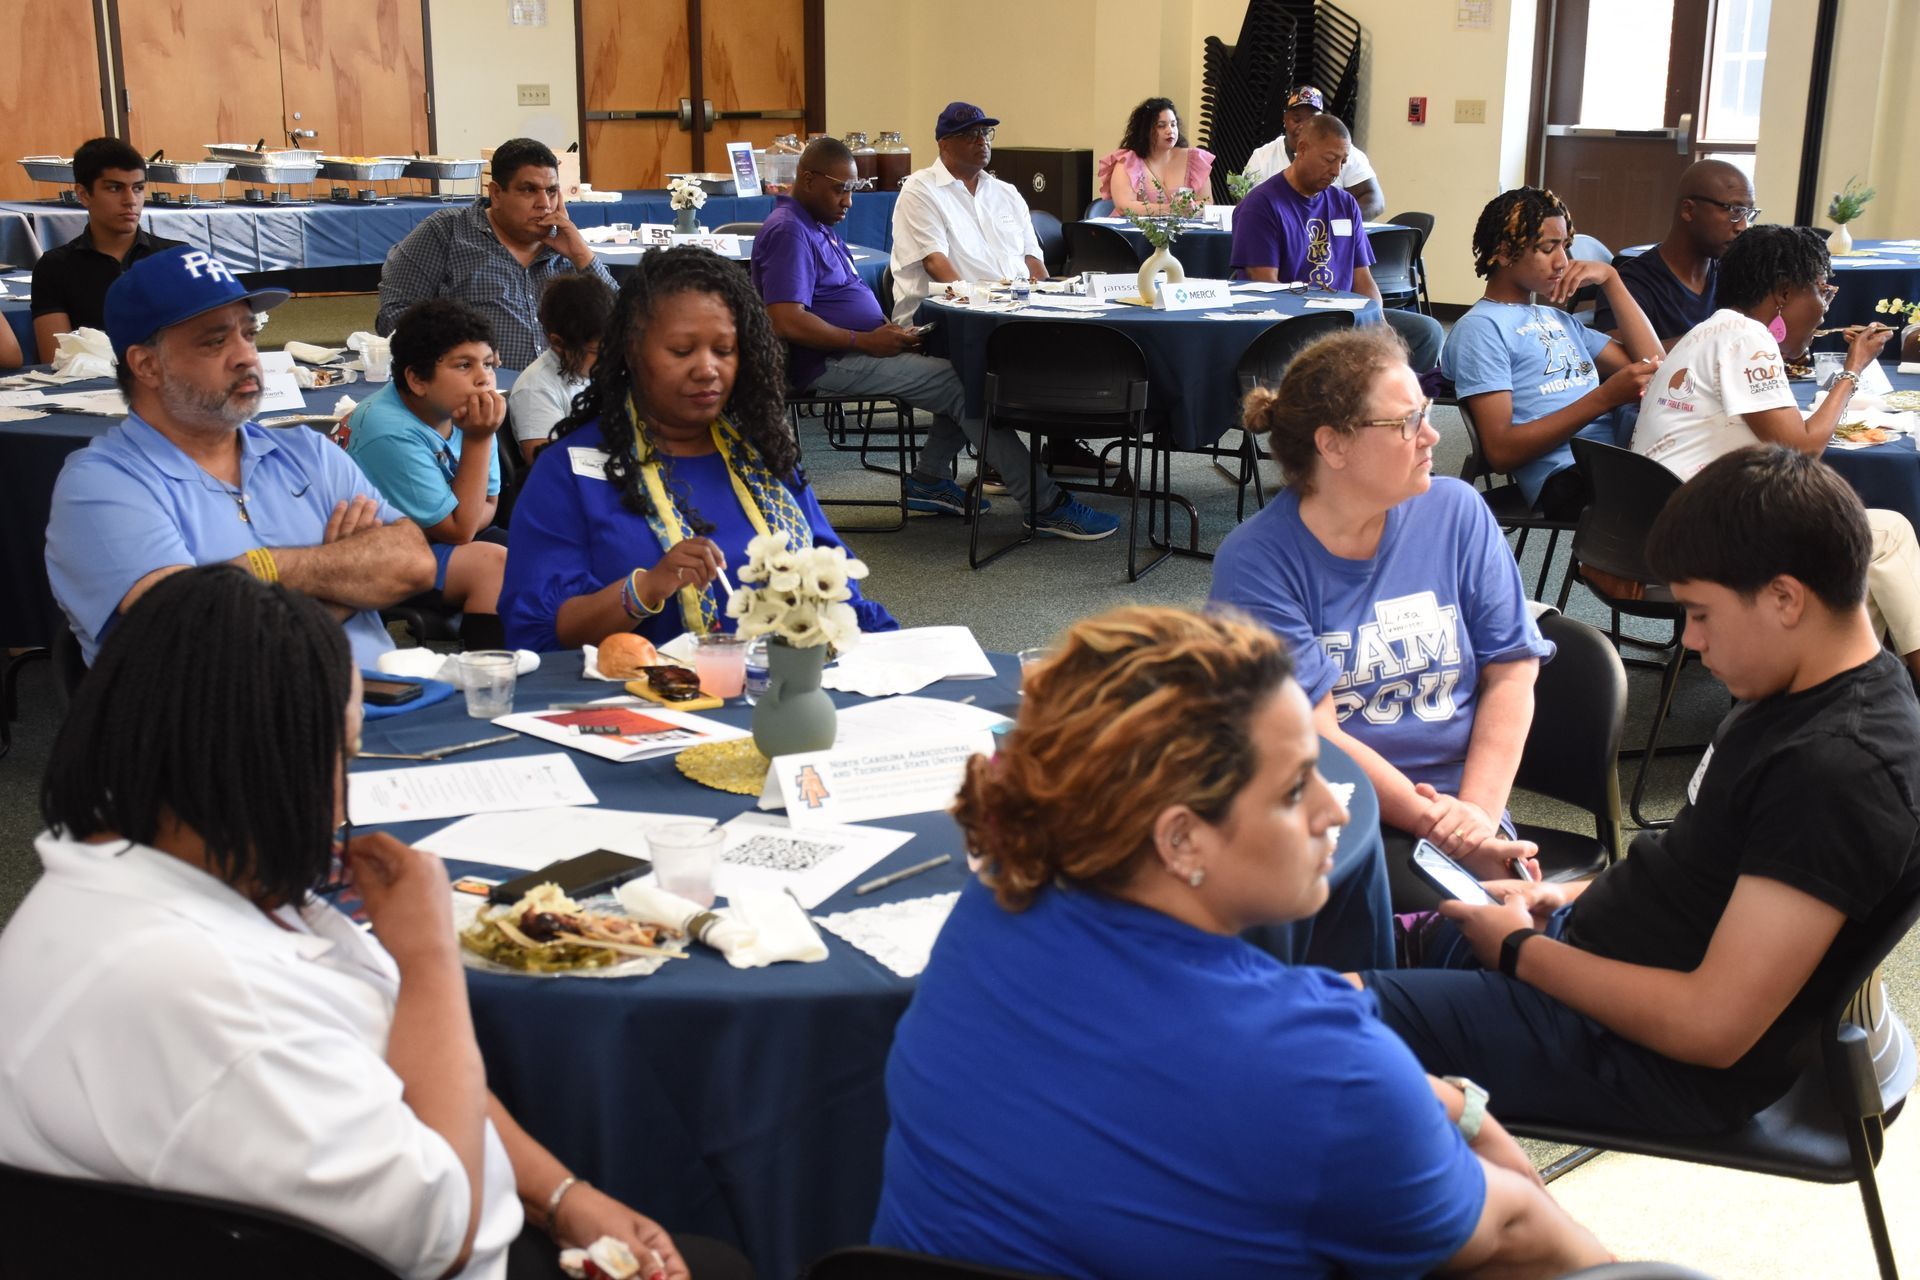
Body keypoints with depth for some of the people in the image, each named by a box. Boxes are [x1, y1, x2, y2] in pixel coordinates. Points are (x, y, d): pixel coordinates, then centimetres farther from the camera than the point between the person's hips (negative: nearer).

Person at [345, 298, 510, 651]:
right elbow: (459, 528, -20)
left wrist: (433, 531, -16)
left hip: (433, 544, 7)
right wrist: (478, 439, -23)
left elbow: (488, 504, 5)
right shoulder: (390, 433, -25)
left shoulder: (464, 409, -4)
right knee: (492, 563, -24)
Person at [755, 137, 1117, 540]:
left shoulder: (816, 226, 18)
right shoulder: (788, 231, -15)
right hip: (830, 363, -10)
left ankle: (928, 478, 5)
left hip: (852, 352, 10)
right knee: (962, 383, -17)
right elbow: (786, 322, -26)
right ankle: (1044, 505, -16)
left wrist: (890, 331, 5)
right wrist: (867, 341, -20)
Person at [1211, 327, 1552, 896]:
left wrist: (1477, 816, -8)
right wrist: (1440, 827, -18)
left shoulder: (1457, 512, 6)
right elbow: (1313, 735, -13)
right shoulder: (1254, 561, -8)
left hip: (1461, 798, 3)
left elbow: (1511, 672, 4)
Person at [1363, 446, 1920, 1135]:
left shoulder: (1839, 770, -27)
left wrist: (1520, 950, -15)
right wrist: (1577, 896, 4)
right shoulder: (1800, 692, 3)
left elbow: (1713, 1025, -27)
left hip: (1667, 1066, -10)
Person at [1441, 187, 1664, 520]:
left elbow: (1654, 365, 24)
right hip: (1570, 475, -9)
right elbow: (1501, 451, -9)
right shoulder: (1480, 327, 2)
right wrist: (1605, 397, -15)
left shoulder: (1557, 318, 30)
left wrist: (1610, 279, 19)